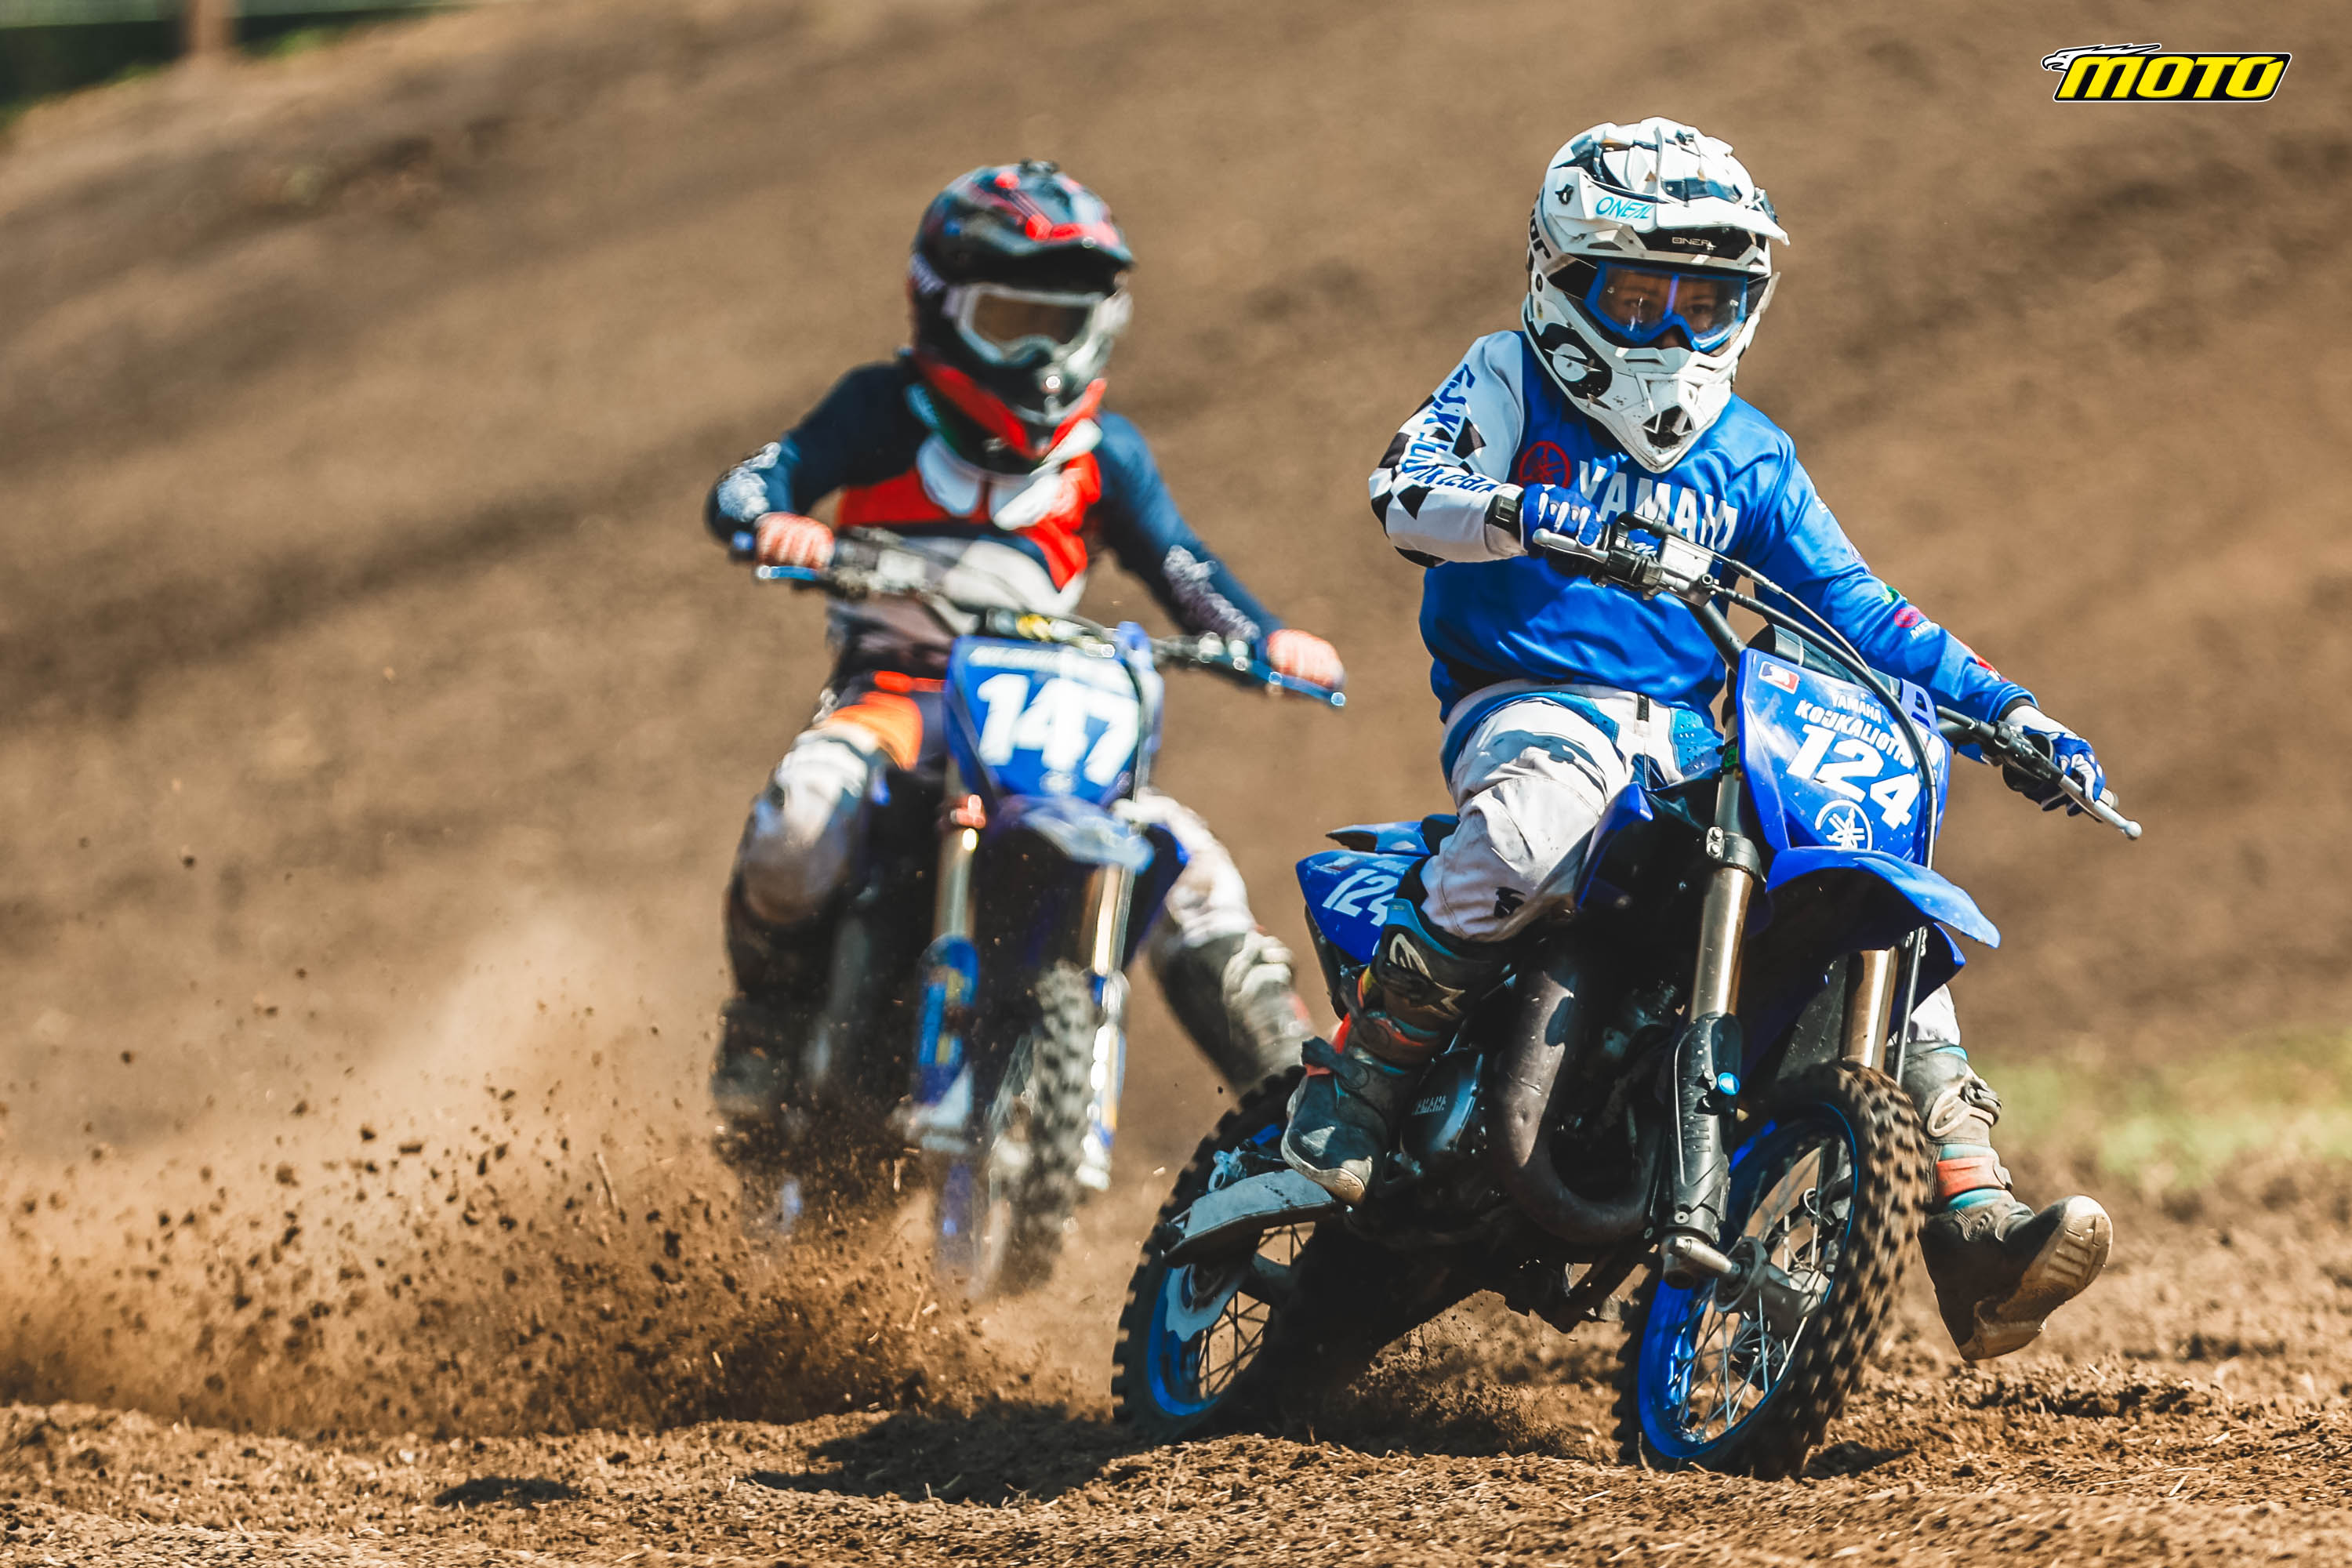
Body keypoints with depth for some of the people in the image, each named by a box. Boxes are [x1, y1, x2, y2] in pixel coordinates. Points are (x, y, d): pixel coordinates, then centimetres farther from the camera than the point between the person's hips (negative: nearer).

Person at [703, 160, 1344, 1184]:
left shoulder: (1104, 454, 12)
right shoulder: (884, 411, 3)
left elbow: (1181, 569, 6)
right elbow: (745, 487, -7)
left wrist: (1268, 640, -15)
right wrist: (772, 526, -33)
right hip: (894, 685, -3)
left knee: (1187, 867, -15)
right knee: (805, 814, -35)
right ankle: (769, 1024, -10)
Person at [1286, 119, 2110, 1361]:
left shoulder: (1746, 457, 18)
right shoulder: (1510, 383, 4)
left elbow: (1853, 605, 18)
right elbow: (1406, 492, -15)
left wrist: (2004, 710, 6)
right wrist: (1517, 513, -38)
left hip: (1688, 736, 5)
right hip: (1526, 701, -5)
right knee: (1556, 793, -42)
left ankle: (1975, 1234, -16)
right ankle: (1353, 1084, -32)